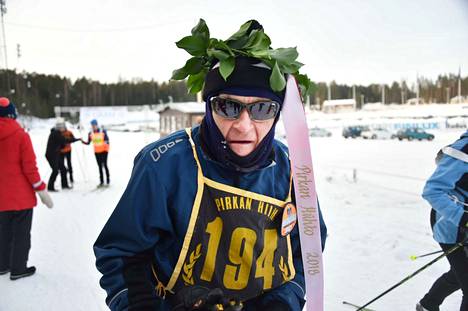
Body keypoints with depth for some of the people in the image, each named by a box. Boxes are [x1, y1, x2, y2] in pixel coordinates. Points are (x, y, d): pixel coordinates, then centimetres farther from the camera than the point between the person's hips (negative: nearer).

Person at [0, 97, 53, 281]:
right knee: (21, 233, 6)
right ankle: (18, 269, 12)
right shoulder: (20, 135, -12)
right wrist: (42, 190, -8)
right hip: (21, 195, -5)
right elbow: (29, 167, -14)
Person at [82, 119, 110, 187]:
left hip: (104, 150, -4)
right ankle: (101, 181, 12)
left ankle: (108, 180, 0)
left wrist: (106, 143, -23)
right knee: (100, 166, 7)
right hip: (97, 152, 4)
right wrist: (83, 141, -10)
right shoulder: (90, 134, 2)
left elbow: (107, 139, -5)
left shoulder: (103, 131, -8)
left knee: (104, 165, -9)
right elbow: (88, 143, 6)